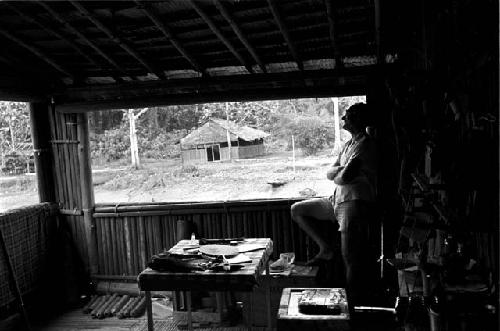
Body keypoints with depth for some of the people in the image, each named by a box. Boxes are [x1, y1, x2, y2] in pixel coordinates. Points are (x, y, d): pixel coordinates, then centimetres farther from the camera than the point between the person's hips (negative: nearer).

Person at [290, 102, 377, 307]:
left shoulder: (365, 144, -12)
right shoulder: (349, 144, 18)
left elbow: (344, 177, -19)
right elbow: (329, 173, 11)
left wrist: (338, 174, 0)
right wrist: (342, 170, -8)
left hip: (355, 203, -10)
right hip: (338, 200, 10)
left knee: (351, 259, -10)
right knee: (297, 210, 12)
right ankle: (326, 248, 13)